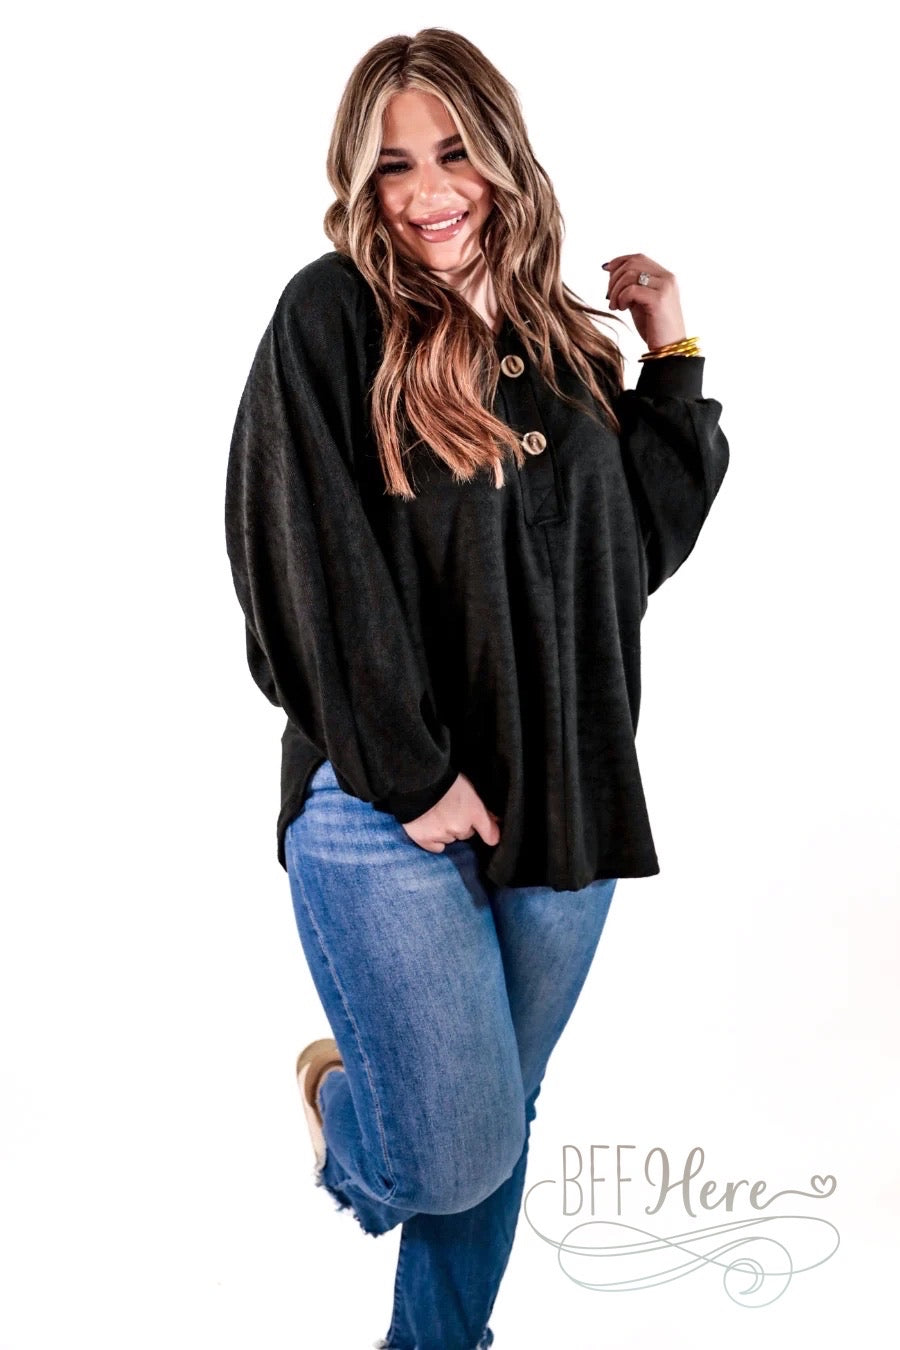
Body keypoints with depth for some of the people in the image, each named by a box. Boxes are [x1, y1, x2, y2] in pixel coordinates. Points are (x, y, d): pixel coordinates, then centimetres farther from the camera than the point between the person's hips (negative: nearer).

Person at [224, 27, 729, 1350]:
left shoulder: (559, 337, 10)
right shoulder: (332, 317, -7)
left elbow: (643, 538, 11)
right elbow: (312, 569, -13)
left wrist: (674, 354, 7)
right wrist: (412, 772, -14)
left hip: (562, 798, 6)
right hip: (386, 811, -5)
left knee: (501, 1126, 17)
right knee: (458, 1156, -4)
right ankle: (338, 1093, 30)